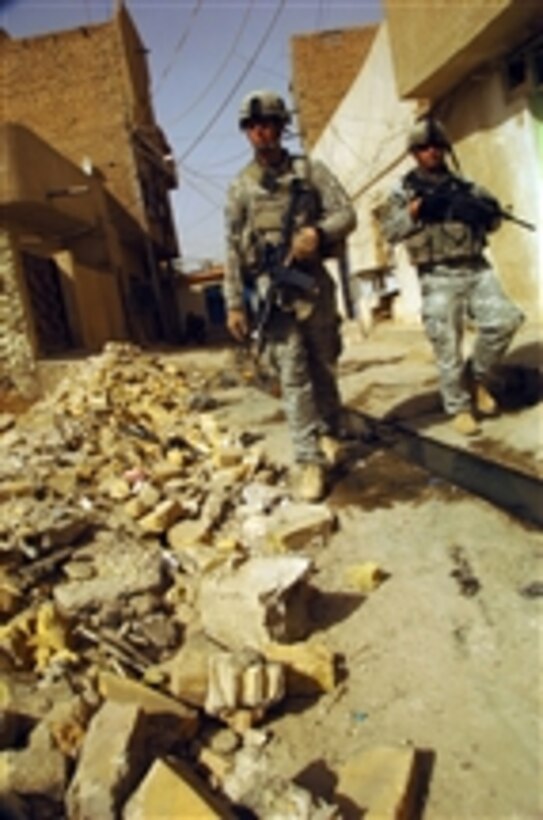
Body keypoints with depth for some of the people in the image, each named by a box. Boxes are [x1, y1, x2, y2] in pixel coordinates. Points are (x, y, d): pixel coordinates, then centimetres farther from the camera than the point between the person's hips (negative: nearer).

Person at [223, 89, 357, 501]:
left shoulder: (310, 170, 8)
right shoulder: (240, 187, 10)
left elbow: (346, 214, 0)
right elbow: (233, 250, 7)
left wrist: (318, 232, -21)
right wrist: (235, 303, 0)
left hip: (313, 283, 1)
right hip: (270, 290, 0)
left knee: (324, 367, 10)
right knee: (293, 376, -6)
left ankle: (330, 434, 30)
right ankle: (311, 460, -5)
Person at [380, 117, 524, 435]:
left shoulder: (464, 185, 16)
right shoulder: (404, 191, 6)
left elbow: (494, 220, 14)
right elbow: (390, 231, -6)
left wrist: (478, 209, -7)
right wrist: (416, 207, -18)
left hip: (477, 269, 3)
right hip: (439, 278, -3)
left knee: (504, 320, -13)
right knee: (448, 349, -2)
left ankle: (478, 376, 10)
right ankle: (460, 408, 13)